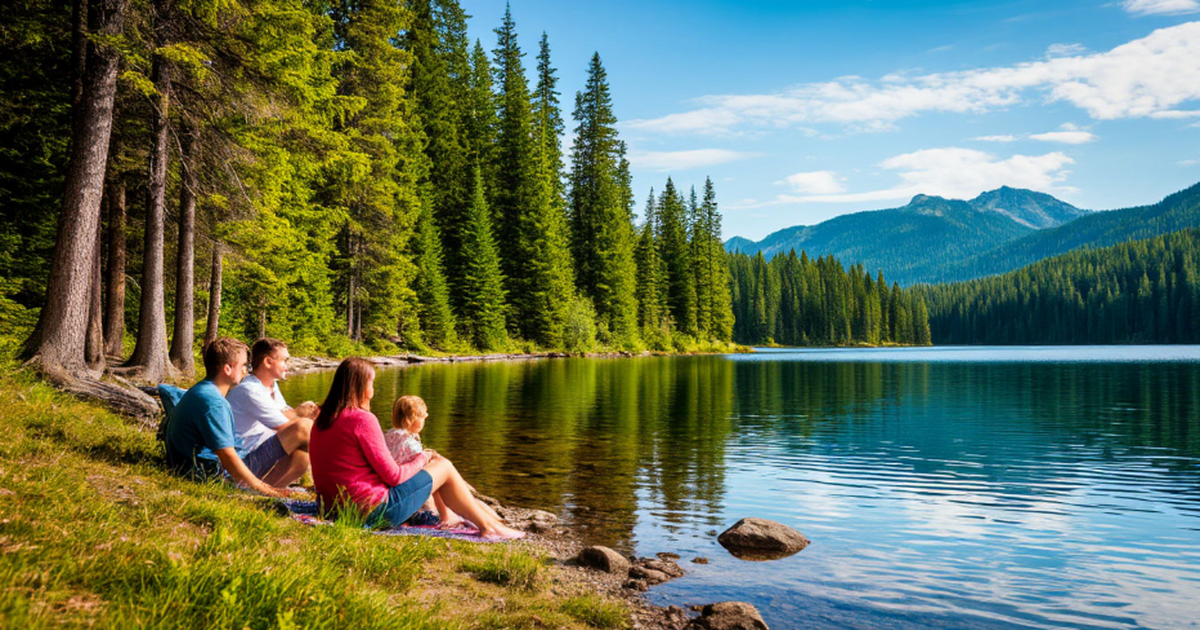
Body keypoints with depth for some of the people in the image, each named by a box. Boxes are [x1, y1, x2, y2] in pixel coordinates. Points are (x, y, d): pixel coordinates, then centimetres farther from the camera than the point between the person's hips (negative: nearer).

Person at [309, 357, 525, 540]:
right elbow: (393, 476, -16)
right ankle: (488, 527, 21)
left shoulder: (321, 421, 7)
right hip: (373, 512, -9)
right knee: (444, 467, 7)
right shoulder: (362, 419, -19)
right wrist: (422, 459, 3)